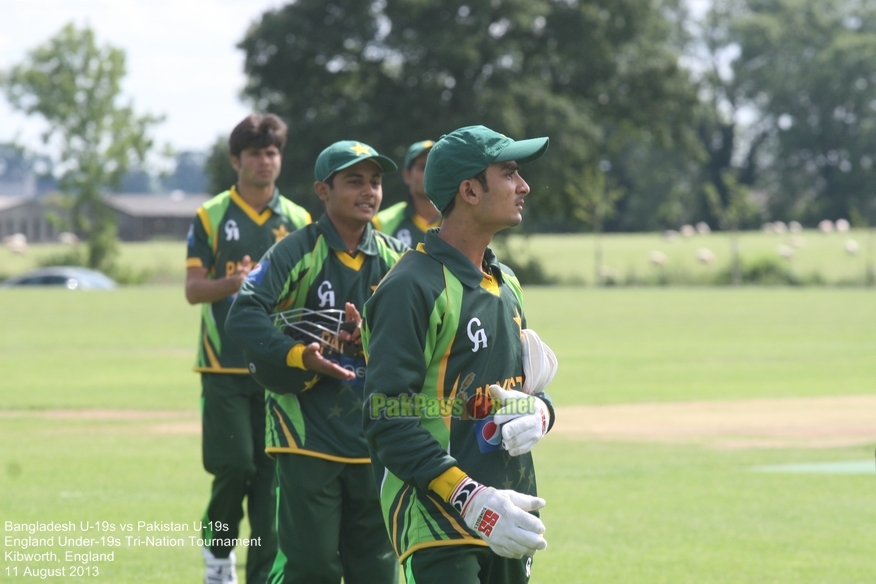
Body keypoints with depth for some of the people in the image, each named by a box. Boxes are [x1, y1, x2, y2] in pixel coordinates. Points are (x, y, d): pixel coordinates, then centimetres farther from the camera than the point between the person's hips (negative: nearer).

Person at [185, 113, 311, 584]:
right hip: (225, 364, -2)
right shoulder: (211, 218, 3)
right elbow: (193, 289, -1)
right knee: (233, 466, -10)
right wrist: (231, 283, -20)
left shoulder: (298, 221, 11)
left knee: (272, 471, 0)